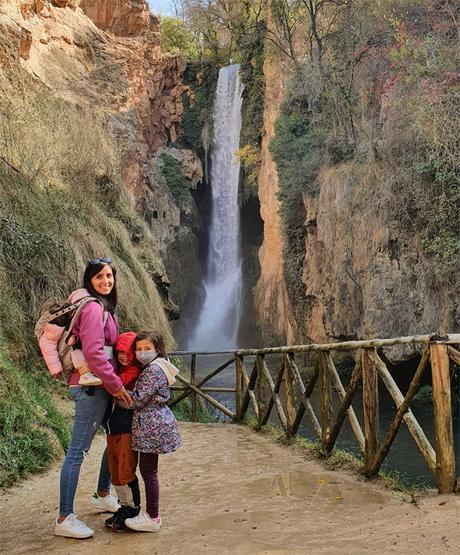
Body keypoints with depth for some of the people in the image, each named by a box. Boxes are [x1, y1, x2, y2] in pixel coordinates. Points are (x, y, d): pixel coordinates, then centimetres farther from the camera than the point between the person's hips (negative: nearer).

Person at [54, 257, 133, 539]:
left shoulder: (105, 307, 15)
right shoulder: (93, 308, -15)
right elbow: (93, 352, -22)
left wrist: (116, 383, 15)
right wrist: (116, 385, -18)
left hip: (103, 386, 10)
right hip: (91, 386, -10)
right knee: (78, 451, -5)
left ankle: (103, 495, 37)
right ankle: (65, 519, 2)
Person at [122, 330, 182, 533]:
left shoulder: (153, 370, -18)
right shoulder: (155, 367, 14)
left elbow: (137, 400, -19)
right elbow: (142, 399, 19)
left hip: (152, 427, -10)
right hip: (154, 425, 10)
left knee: (148, 471, -2)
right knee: (147, 470, 16)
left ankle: (152, 519, 7)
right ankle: (152, 513, 27)